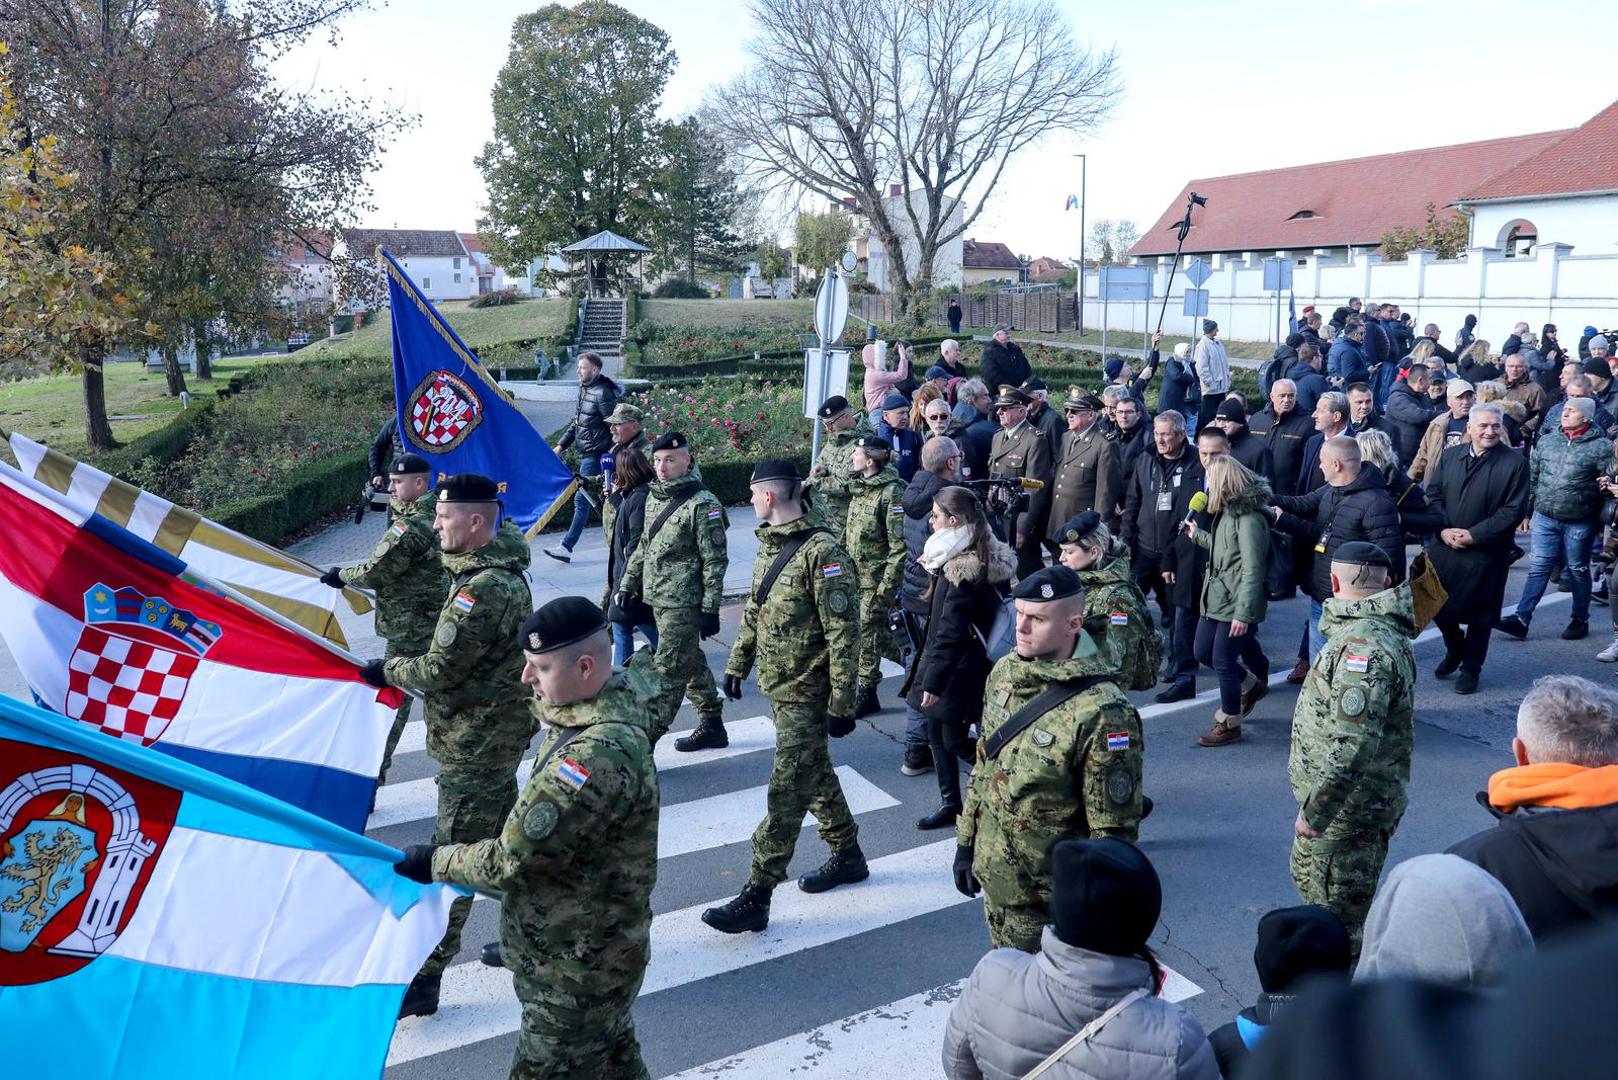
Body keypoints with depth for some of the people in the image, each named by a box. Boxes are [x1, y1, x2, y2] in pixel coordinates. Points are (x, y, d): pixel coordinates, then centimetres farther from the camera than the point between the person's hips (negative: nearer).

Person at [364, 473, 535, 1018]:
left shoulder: (483, 589, -25)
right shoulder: (504, 573, 5)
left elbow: (440, 670, -23)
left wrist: (386, 670, -4)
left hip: (473, 746, -10)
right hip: (498, 734, 10)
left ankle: (423, 978, 6)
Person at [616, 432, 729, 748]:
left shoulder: (702, 505, -15)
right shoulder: (654, 497, 9)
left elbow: (715, 561, -15)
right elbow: (644, 546, 20)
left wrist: (711, 609, -16)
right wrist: (627, 584, 13)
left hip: (685, 603, -8)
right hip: (657, 599, 8)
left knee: (667, 673, -4)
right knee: (691, 663, 19)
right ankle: (713, 726, 33)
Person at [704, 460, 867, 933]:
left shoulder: (822, 552, -20)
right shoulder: (769, 546, 8)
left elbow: (844, 632, -21)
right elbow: (753, 611, 20)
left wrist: (842, 704, -21)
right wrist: (736, 664, 22)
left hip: (806, 694, -9)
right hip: (778, 686, 9)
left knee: (786, 794, -3)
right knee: (816, 777, 21)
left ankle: (755, 899, 2)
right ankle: (848, 857, 39)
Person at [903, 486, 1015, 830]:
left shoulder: (959, 569, -24)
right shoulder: (981, 559, 5)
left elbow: (950, 633, -24)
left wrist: (933, 681, -20)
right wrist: (933, 570, 13)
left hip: (956, 672, -10)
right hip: (967, 667, 10)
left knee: (955, 740, 3)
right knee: (938, 735, 16)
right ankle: (950, 804, 27)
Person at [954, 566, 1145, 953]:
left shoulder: (1102, 713, -26)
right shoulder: (1004, 671, -3)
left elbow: (1113, 830, -20)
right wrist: (965, 843, 13)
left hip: (1054, 897, -6)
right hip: (994, 876, 7)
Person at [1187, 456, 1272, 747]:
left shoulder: (1248, 518, -21)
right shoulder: (1227, 510, 8)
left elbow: (1252, 570, -24)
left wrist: (1243, 613, -26)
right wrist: (1198, 536, 30)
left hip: (1236, 603, -10)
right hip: (1216, 597, 10)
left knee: (1223, 661, 0)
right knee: (1203, 652, 17)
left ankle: (1229, 723, 18)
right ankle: (1251, 685, 38)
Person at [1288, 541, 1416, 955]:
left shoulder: (1363, 645, -26)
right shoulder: (1374, 631, 9)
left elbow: (1352, 742, -31)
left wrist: (1314, 809, -26)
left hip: (1349, 807, -10)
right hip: (1360, 799, 10)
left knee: (1336, 913, 2)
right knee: (1308, 876, 26)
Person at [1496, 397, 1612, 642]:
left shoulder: (1601, 446, -6)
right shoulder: (1546, 441, 7)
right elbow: (1532, 478, 13)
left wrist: (1605, 522, -13)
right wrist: (1527, 511, 13)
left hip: (1579, 523, -3)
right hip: (1544, 518, 3)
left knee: (1578, 571, 10)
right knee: (1538, 568, 2)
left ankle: (1580, 620, 25)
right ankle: (1521, 619, 0)